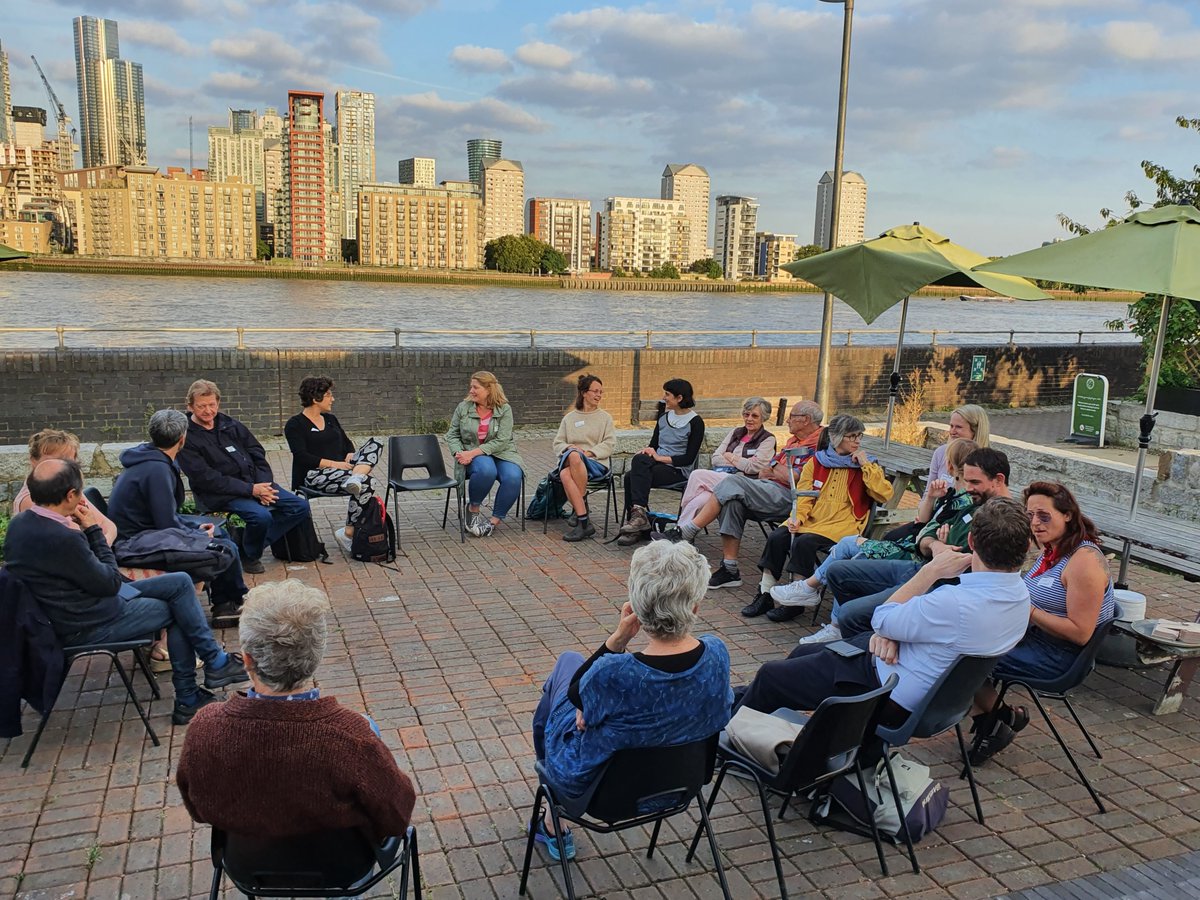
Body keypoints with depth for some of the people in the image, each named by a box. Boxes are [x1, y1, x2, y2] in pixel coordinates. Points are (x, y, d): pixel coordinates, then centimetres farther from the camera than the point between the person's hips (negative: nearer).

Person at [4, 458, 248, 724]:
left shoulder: (20, 524, -2)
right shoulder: (62, 538, -32)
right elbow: (110, 582, -17)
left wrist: (84, 531, -6)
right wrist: (93, 530, -13)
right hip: (87, 626, -9)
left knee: (181, 582, 8)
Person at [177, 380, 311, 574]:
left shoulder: (230, 424, 12)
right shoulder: (186, 439, -7)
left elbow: (257, 453, 13)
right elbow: (206, 478, -15)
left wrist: (264, 485, -5)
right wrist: (251, 490, -20)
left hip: (254, 483, 7)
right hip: (220, 494, -7)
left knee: (301, 506, -6)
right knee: (261, 516, -32)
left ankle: (256, 543, 1)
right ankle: (249, 557, -2)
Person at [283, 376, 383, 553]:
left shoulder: (330, 419, 21)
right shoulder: (295, 424, -2)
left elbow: (347, 443, 21)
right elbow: (302, 457, -13)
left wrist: (350, 458, -3)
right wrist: (334, 464, -21)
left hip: (340, 469, 7)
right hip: (313, 475, -7)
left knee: (375, 443, -15)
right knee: (366, 484, -31)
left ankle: (355, 478, -41)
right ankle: (348, 534, -24)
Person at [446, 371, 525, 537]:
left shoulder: (504, 409, -4)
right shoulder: (463, 408, 3)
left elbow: (501, 441, -13)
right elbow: (452, 435, 8)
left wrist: (473, 452, -21)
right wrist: (459, 453, -13)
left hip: (500, 453, 0)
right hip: (472, 456, 0)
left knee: (513, 477, -32)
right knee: (486, 470, -37)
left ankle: (495, 520, -16)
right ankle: (473, 508, -11)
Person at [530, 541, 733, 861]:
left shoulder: (614, 673, -39)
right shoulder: (717, 654, -24)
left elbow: (575, 697, -17)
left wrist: (616, 640, -22)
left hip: (592, 783, -4)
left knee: (569, 660, 21)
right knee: (572, 660, 24)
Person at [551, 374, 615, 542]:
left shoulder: (605, 418, 17)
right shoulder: (569, 418, 21)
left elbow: (609, 444, 6)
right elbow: (557, 443, 15)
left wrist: (589, 452, -10)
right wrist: (570, 448, -8)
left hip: (596, 463, -2)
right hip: (570, 461, 2)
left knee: (575, 458, -38)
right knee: (565, 474, -37)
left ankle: (579, 508, -25)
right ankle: (584, 522, -39)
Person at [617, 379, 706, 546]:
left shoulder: (695, 422, -4)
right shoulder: (664, 416, 17)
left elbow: (688, 459, -10)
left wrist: (659, 457, -17)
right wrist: (648, 451, -6)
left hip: (679, 471, -6)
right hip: (658, 464, 6)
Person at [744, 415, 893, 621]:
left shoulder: (866, 465, 6)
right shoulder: (816, 462, 12)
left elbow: (884, 495, -8)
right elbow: (803, 496, 8)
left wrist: (866, 465, -9)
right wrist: (797, 517, -11)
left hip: (843, 524, -3)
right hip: (812, 519, 4)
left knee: (804, 542, -29)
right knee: (776, 537, -21)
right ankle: (765, 596, -10)